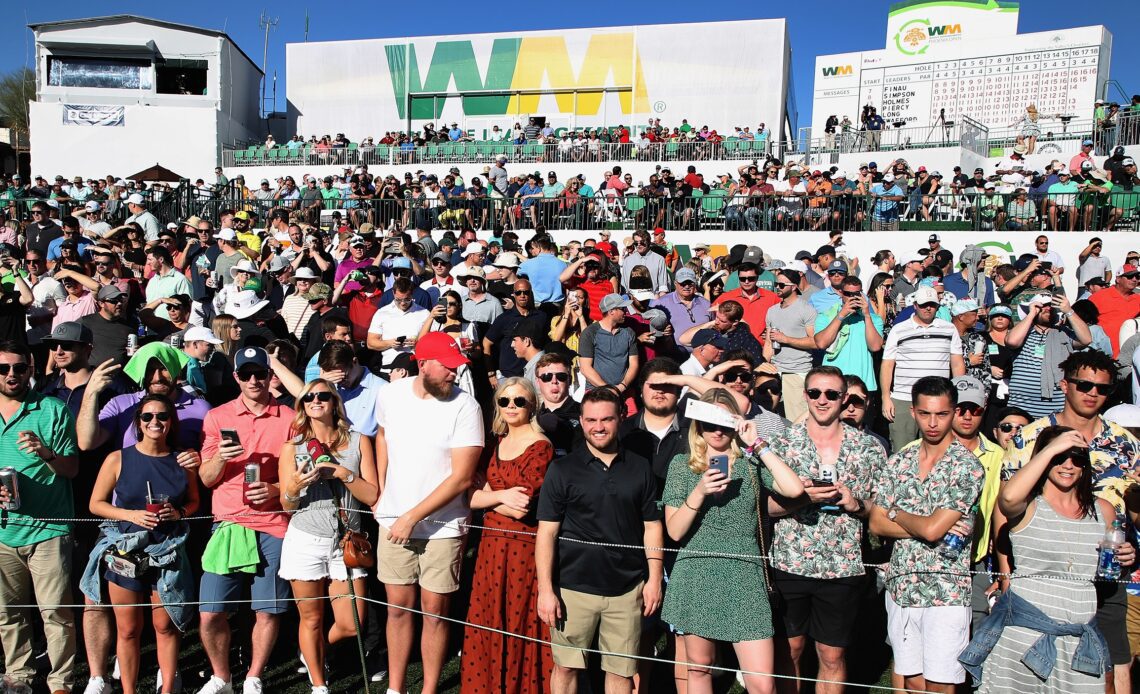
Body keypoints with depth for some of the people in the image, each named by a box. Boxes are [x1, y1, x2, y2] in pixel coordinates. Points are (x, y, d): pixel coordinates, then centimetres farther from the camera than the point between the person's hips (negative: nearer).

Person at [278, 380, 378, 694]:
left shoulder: (359, 442, 4)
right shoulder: (292, 448, 4)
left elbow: (372, 495, -1)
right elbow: (287, 506, 5)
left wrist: (344, 473, -14)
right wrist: (294, 488, -16)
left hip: (345, 541, 1)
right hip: (306, 541, -1)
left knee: (350, 625, 2)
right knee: (311, 619, 6)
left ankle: (312, 654, 33)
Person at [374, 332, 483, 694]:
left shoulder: (465, 406, -15)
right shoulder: (390, 395, -3)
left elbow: (461, 477, -17)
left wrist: (412, 517, -18)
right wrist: (381, 495, 13)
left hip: (442, 525, -3)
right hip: (393, 521, 3)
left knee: (434, 610, 5)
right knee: (398, 606, 11)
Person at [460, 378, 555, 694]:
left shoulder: (540, 446, -11)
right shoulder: (497, 443, 11)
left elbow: (521, 508, -19)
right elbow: (473, 497, 3)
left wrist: (488, 497, -6)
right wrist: (502, 496, -13)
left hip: (523, 546, -7)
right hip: (491, 543, 7)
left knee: (518, 624, 4)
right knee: (487, 623, 13)